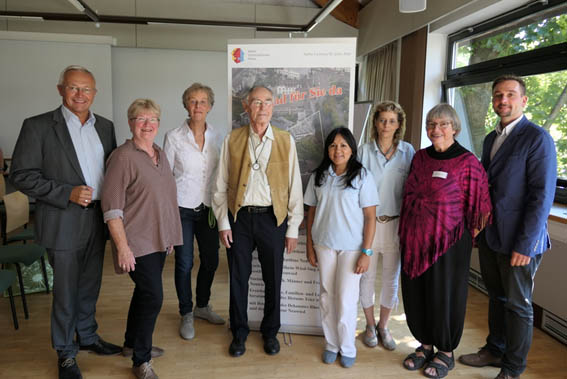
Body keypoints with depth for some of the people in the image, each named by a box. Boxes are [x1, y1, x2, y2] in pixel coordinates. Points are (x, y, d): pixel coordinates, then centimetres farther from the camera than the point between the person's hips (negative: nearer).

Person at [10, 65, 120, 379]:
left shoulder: (105, 126, 7)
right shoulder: (38, 126, -8)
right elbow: (21, 175, -10)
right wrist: (67, 193, -19)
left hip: (97, 220, 5)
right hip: (64, 223, -4)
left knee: (90, 286, 19)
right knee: (66, 292, 8)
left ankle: (87, 336, 39)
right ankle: (65, 352, 27)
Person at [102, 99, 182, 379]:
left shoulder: (160, 154, 10)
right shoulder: (123, 156, -14)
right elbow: (112, 207, -17)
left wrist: (169, 237, 17)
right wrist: (122, 247, -20)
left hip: (159, 240, 8)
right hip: (137, 243, -8)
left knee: (144, 292, 19)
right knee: (153, 296, -6)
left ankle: (133, 343, 39)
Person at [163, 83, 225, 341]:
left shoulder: (216, 138, 4)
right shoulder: (174, 137, -6)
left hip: (208, 209, 4)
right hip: (182, 209, -3)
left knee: (211, 260, 11)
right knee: (184, 263, 4)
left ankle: (202, 306, 36)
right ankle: (186, 315, 24)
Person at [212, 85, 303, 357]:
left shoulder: (286, 141, 1)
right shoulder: (232, 140, 1)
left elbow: (294, 187, 1)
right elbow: (220, 186, 4)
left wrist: (293, 229, -1)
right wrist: (223, 223, -1)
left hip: (273, 218, 0)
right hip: (239, 218, 0)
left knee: (273, 279, 11)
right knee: (238, 278, 10)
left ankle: (270, 332, 33)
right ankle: (239, 332, 31)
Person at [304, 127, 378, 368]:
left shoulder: (362, 176, -7)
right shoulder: (318, 176, 3)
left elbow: (370, 217, -7)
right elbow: (312, 211, 7)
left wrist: (366, 252, -11)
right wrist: (310, 246, 6)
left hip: (352, 247, -3)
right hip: (324, 244, 3)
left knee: (346, 299, 1)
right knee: (327, 297, 11)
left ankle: (347, 348, 21)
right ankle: (331, 344, 28)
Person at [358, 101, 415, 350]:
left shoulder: (408, 151, 1)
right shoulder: (364, 151, -1)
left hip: (395, 223, 1)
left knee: (391, 278, 11)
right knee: (368, 276, 8)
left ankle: (383, 326, 30)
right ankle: (370, 325, 28)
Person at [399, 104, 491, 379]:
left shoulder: (467, 162, -10)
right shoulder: (420, 157, 6)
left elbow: (477, 204, -7)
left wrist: (469, 232, -4)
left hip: (448, 241, -5)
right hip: (414, 239, 5)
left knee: (445, 294, 8)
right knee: (415, 293, 13)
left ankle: (445, 352, 30)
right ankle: (425, 345, 34)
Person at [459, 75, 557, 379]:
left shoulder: (537, 138, -13)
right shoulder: (491, 139, 11)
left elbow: (542, 195, -17)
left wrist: (525, 244, -20)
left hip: (518, 240, -7)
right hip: (489, 236, 7)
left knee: (518, 304, 8)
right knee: (496, 296, 20)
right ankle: (495, 350, 38)